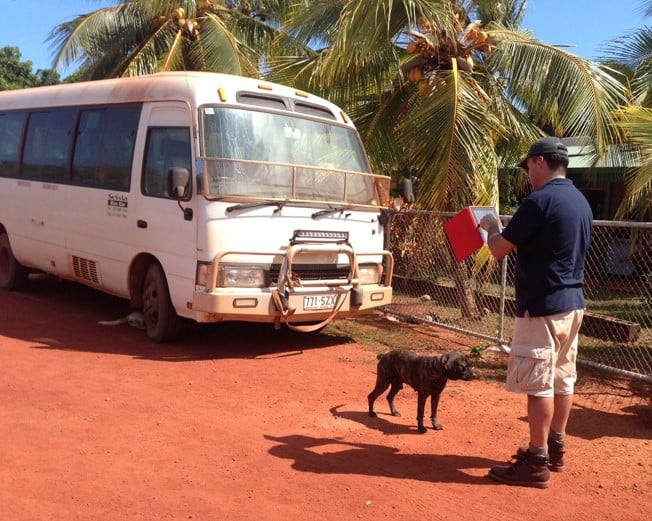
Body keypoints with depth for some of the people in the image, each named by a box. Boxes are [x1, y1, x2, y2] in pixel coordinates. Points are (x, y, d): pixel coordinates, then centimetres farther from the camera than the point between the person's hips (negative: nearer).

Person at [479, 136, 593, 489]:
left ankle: (537, 463, 2)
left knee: (538, 383, -4)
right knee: (563, 377, 15)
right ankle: (554, 448, 27)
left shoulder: (539, 201, -17)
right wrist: (509, 231, 21)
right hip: (572, 301, 10)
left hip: (543, 305, -9)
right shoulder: (580, 202, 12)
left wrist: (491, 226, 7)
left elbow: (499, 250, -13)